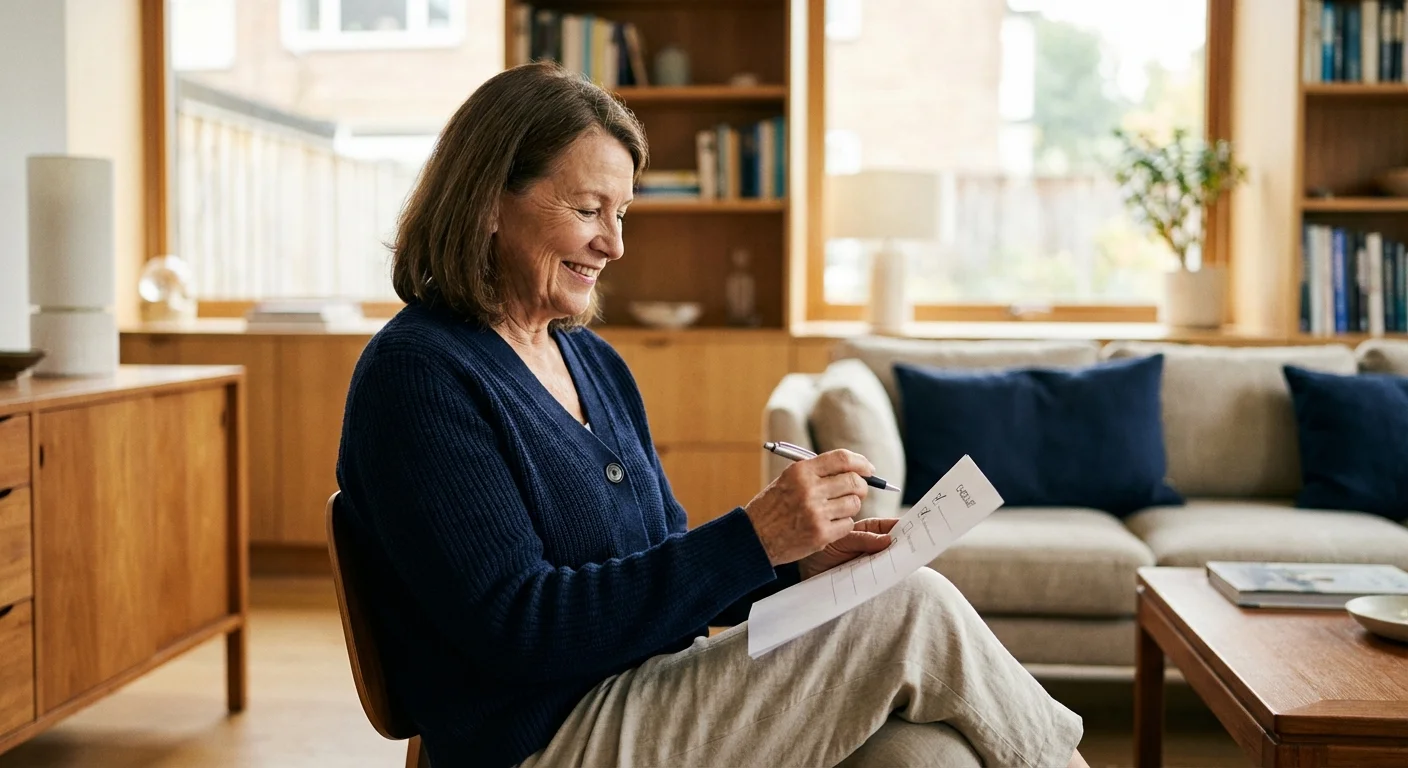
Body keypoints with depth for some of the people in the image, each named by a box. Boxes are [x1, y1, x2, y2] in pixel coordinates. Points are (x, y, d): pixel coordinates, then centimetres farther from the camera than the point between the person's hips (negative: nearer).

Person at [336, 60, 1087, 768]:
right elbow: (519, 629, -19)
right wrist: (752, 538, -23)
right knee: (911, 612, -14)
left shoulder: (595, 362, 13)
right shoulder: (415, 375, -12)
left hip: (653, 698, 7)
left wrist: (799, 561, -3)